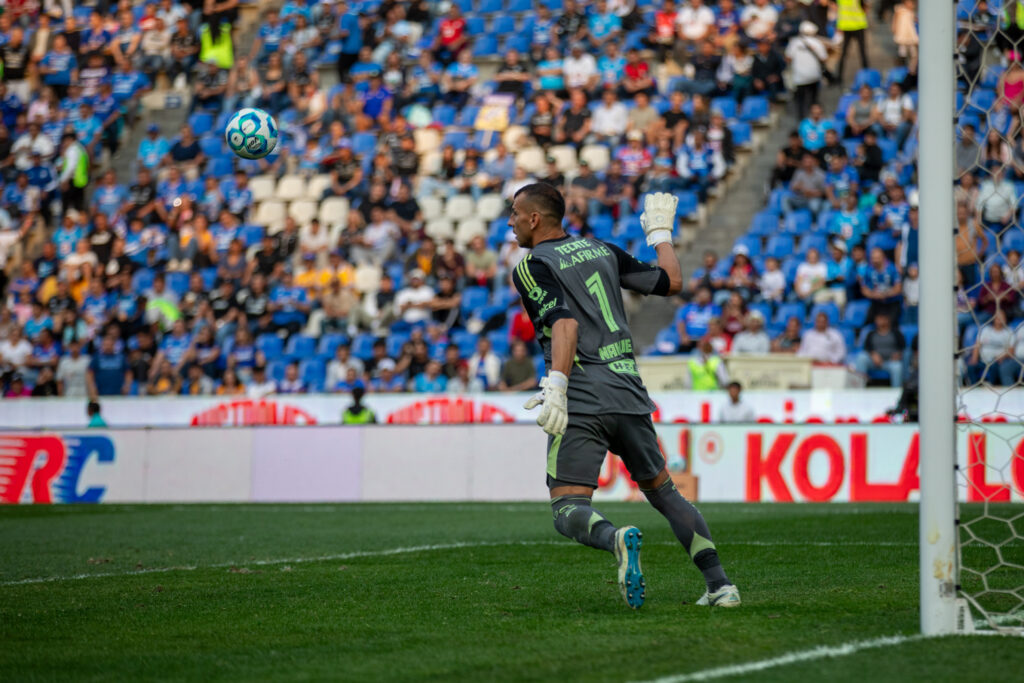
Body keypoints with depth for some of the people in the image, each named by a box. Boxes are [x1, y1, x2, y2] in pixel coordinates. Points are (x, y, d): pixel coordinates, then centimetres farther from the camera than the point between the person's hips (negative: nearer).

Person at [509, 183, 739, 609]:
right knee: (663, 491, 20)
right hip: (630, 394, 6)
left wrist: (556, 384, -29)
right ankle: (719, 584, 9)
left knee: (568, 512, -6)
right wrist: (660, 233, 35)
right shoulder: (601, 250, 15)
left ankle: (617, 540, -39)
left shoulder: (531, 267, -2)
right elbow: (671, 282, 19)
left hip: (580, 402, -6)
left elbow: (565, 322, -18)